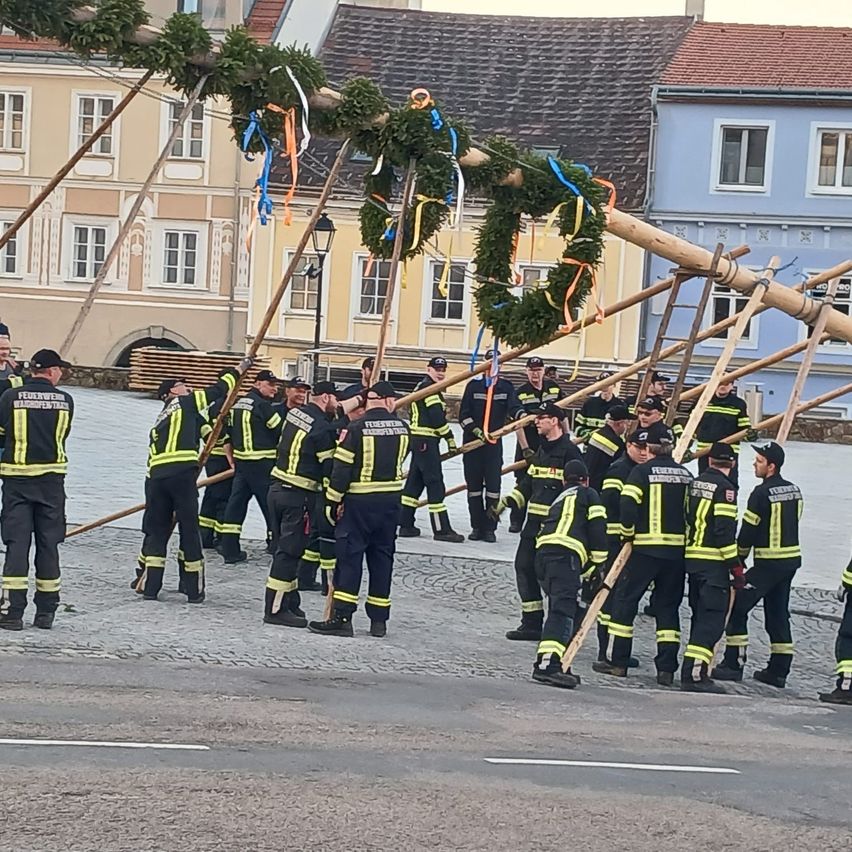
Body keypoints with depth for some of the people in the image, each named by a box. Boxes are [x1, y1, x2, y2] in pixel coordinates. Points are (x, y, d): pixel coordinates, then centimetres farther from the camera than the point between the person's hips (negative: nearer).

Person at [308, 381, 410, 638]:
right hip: (391, 501, 4)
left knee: (349, 556, -1)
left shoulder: (356, 428, -12)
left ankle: (342, 617, -6)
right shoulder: (402, 428, 0)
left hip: (359, 502, -4)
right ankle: (379, 620, 13)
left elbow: (342, 468, -11)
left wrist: (333, 501, -4)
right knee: (382, 556, 11)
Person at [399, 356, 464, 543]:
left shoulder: (422, 387, 22)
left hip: (419, 441, 11)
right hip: (426, 441, -11)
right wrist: (450, 439, -13)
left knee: (415, 481, 12)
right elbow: (437, 417, -19)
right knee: (435, 483, -10)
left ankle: (405, 525, 15)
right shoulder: (428, 387, -11)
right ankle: (442, 529, -11)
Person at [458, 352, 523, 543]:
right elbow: (463, 414, 0)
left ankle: (490, 528, 1)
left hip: (494, 443, 0)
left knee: (493, 486, -3)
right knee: (474, 486, 3)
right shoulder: (474, 385, 5)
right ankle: (477, 527, 11)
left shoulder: (506, 387, 7)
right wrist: (476, 431, -14)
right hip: (472, 441, 0)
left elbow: (514, 408, -9)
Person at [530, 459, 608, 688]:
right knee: (563, 610, -17)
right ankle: (548, 663, -33)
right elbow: (597, 529, 3)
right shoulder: (589, 495, 17)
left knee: (561, 609, 17)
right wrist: (598, 565, 8)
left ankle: (548, 662, 11)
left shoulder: (559, 500, 36)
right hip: (565, 555, -7)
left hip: (542, 553, 7)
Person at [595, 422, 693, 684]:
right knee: (668, 606, 9)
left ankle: (618, 662, 4)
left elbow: (628, 504, -16)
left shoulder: (643, 471, -6)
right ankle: (666, 669, 4)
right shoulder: (685, 474, 8)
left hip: (646, 548, -4)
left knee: (625, 600, 6)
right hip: (677, 550, 4)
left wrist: (628, 532, 0)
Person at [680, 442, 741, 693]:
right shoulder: (725, 487, -12)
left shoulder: (695, 483, 13)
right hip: (714, 561, -8)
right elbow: (724, 529, -18)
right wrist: (736, 566, -13)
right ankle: (694, 674, -16)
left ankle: (694, 672, 19)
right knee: (712, 618, -8)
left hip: (692, 558, 8)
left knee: (701, 615, 17)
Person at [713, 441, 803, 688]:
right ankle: (778, 671, 15)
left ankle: (733, 664, -3)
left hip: (768, 563, -8)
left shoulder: (762, 493, -16)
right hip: (791, 560, 8)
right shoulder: (794, 491, 8)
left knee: (736, 608, -2)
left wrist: (738, 559, 2)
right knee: (778, 614, 14)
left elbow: (748, 530, -12)